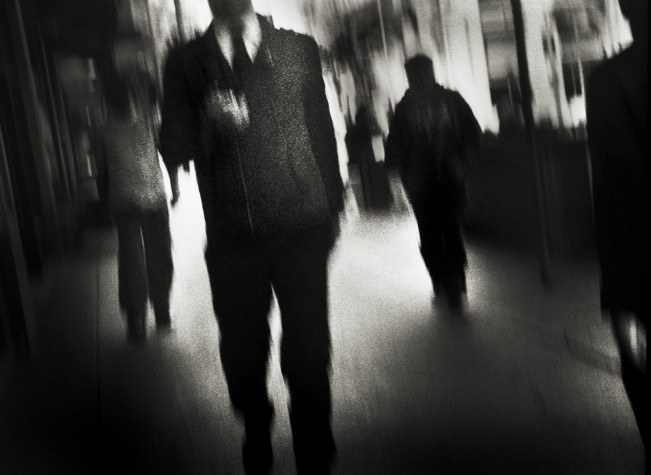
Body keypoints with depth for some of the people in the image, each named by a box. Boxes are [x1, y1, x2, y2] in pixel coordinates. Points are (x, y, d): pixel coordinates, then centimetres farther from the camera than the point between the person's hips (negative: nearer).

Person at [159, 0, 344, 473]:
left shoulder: (299, 48, 6)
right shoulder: (186, 62, 4)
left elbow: (323, 131, 9)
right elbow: (174, 151, 0)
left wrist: (332, 205, 7)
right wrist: (210, 123, -20)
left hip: (302, 229, 0)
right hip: (231, 235, 1)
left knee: (308, 353, 1)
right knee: (242, 350, 10)